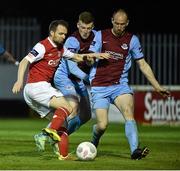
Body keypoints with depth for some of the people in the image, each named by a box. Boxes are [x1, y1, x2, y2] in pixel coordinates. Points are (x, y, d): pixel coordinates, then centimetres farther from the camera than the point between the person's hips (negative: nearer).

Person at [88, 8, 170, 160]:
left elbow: (143, 64, 10)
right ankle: (94, 141, 26)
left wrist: (157, 87, 7)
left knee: (129, 112, -26)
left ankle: (135, 150, -37)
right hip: (99, 87, -1)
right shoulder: (100, 36, 1)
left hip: (120, 85, 1)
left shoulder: (132, 40, 5)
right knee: (102, 125, -9)